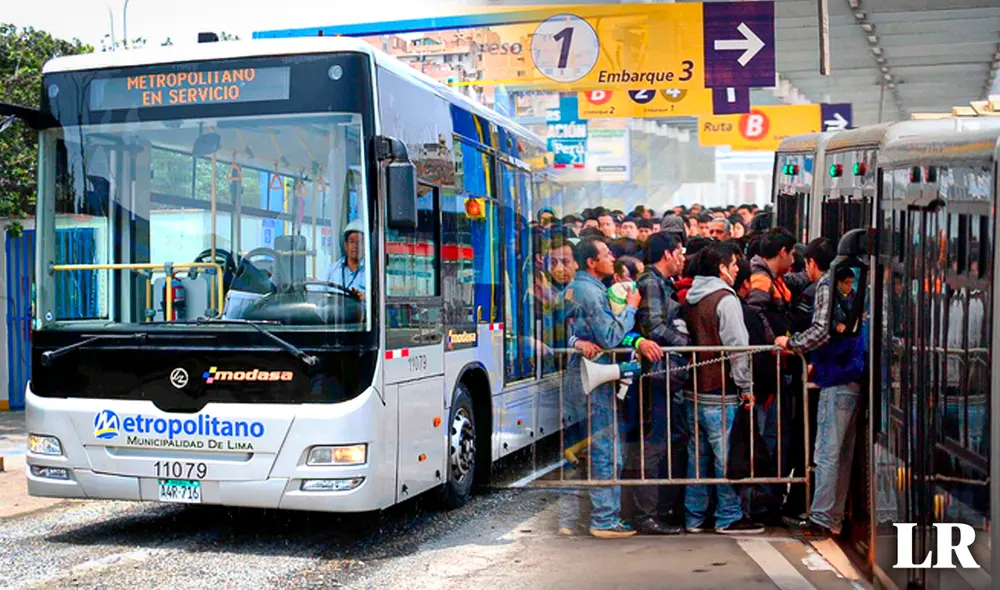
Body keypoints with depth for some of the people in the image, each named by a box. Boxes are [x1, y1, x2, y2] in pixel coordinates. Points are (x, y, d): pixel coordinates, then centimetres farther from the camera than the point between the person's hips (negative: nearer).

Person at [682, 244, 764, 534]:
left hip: (693, 390, 8)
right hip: (719, 391, -8)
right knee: (727, 455, -1)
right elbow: (737, 346, -15)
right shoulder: (725, 299, -12)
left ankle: (694, 516, 17)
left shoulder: (690, 299, 14)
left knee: (697, 453, 12)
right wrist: (745, 386, -10)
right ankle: (728, 517, 4)